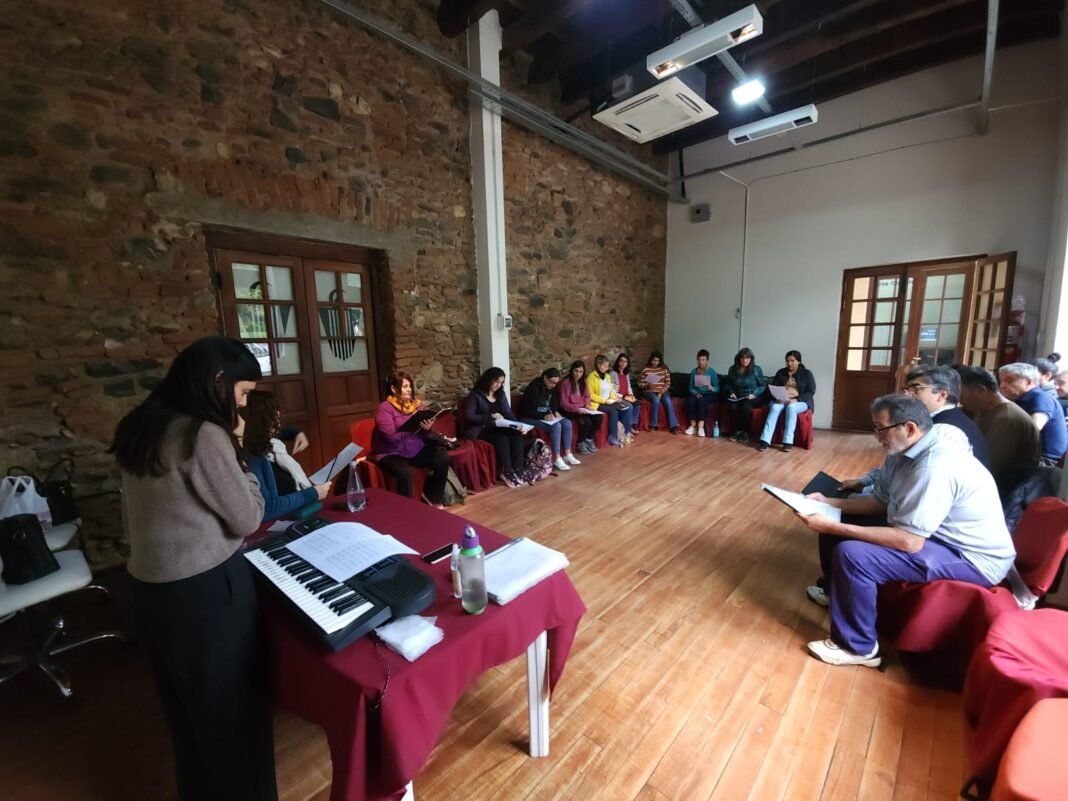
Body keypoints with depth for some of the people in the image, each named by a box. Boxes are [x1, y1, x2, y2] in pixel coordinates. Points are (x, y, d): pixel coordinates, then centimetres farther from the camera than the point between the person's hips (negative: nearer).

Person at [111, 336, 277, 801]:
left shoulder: (140, 428, 4)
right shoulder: (203, 435, -24)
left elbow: (132, 520, 13)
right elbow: (248, 519, -18)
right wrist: (236, 453, -13)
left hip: (150, 585, 9)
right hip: (205, 590, -9)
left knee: (187, 702, 28)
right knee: (230, 703, 14)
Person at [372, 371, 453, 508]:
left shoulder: (416, 404, 5)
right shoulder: (384, 408, -11)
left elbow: (424, 435, 7)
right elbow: (391, 437, -23)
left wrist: (427, 429, -17)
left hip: (416, 449, 6)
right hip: (391, 453, -5)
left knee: (444, 459, -15)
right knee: (405, 472, -35)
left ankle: (432, 496, 6)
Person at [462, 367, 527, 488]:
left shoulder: (501, 394, 12)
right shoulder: (475, 395, -7)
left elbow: (508, 413, 10)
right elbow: (468, 417, -14)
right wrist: (491, 416, -20)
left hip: (497, 428, 5)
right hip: (480, 430, -5)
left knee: (517, 435, -25)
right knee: (502, 438, -33)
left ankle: (516, 471, -22)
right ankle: (507, 473, -19)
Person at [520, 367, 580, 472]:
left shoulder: (551, 388, 3)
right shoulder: (533, 387, -22)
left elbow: (554, 403, 16)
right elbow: (528, 410, -23)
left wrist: (555, 412, -6)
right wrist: (544, 416, -30)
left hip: (547, 415, 8)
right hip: (530, 418, -8)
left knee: (567, 423, -13)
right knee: (556, 426, -29)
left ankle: (567, 455, -6)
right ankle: (557, 459, -21)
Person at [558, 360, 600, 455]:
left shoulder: (584, 382, 7)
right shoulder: (565, 383, -15)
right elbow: (563, 403, -16)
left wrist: (587, 404, -4)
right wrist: (576, 409, -28)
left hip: (583, 409, 7)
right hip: (570, 411, -6)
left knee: (598, 417, -18)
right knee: (586, 421, -30)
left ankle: (589, 439, 5)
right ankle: (581, 443, -4)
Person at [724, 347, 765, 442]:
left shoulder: (756, 369, -4)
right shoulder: (733, 369, 3)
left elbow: (763, 385, 1)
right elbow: (728, 384, 15)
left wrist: (754, 394, -15)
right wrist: (731, 392, -4)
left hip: (752, 397, -2)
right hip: (737, 397, 2)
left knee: (746, 406, -36)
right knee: (733, 406, -33)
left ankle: (745, 432, -18)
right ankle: (738, 430, -16)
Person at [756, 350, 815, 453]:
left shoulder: (807, 373, 5)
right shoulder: (781, 373, 11)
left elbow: (811, 392, -3)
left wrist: (796, 399, -19)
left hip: (800, 402, -2)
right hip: (781, 400, 2)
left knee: (791, 407, -37)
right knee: (775, 408, -33)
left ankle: (788, 442, -39)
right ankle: (765, 440, -45)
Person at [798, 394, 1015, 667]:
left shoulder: (934, 466, -30)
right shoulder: (901, 452, -1)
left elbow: (908, 542, -32)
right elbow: (881, 501, 11)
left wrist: (833, 527, -32)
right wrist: (829, 503, 0)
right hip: (936, 535, 9)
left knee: (851, 554, -26)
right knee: (837, 525, 5)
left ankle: (857, 647, -3)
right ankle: (839, 592, 26)